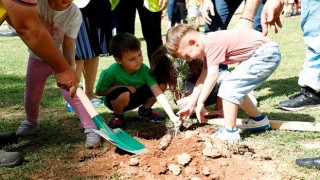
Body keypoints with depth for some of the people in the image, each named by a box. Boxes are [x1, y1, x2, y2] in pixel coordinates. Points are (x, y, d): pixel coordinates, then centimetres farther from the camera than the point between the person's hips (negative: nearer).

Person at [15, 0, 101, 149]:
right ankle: (31, 121, 43)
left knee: (71, 94, -15)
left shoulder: (75, 14, -25)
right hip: (37, 57, 2)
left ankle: (91, 129, -6)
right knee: (31, 95, 13)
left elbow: (69, 43, -24)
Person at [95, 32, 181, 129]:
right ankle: (117, 116, -4)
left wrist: (172, 116, -38)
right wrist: (123, 87, -27)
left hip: (134, 97, 3)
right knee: (124, 94, -39)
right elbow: (99, 92, -17)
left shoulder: (144, 70, -26)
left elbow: (159, 94, -28)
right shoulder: (111, 72, -32)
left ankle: (145, 110, 9)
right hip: (115, 101, -3)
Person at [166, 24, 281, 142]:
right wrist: (190, 106, 15)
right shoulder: (208, 47, 12)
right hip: (265, 53, 10)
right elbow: (203, 79, 14)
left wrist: (200, 103, -17)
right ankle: (258, 120, 33)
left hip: (266, 53, -10)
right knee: (236, 89, 18)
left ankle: (230, 133, -8)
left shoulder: (211, 44, -19)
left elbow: (212, 76, -24)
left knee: (228, 87, -12)